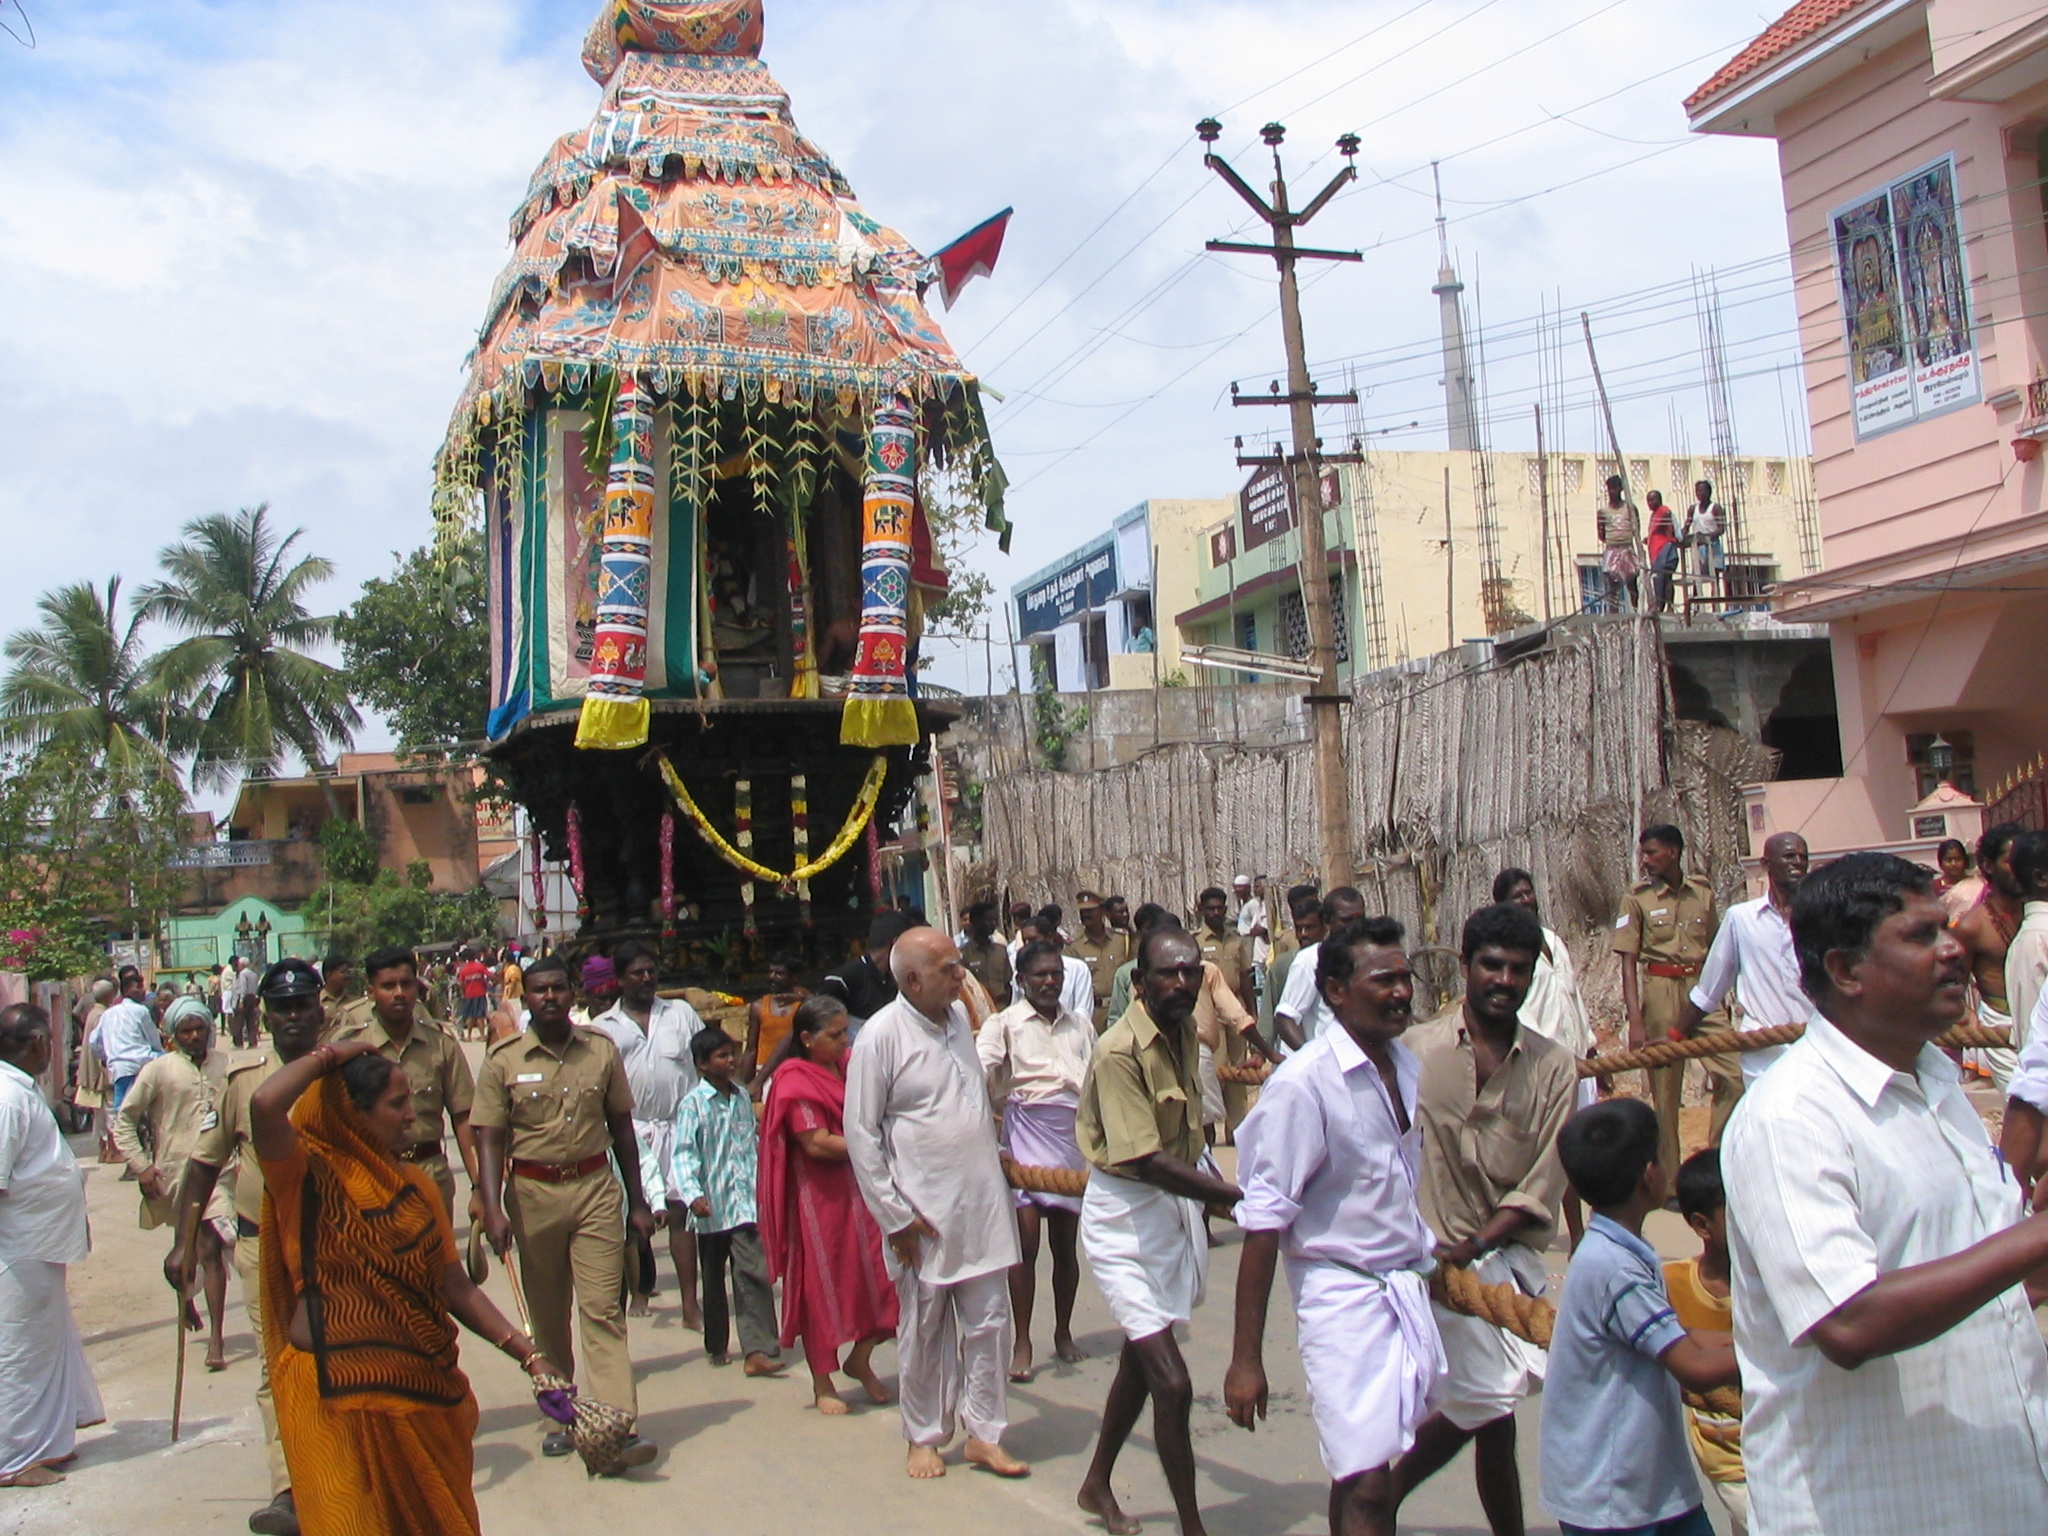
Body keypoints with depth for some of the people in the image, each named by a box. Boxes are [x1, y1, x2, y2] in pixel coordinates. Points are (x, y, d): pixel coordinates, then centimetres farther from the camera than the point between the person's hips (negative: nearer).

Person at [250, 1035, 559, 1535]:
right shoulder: (308, 1175, -5)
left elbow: (458, 1289, 10)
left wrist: (527, 1354, 1)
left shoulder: (415, 1185, 12)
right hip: (337, 1393, -6)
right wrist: (330, 1056, -9)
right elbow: (264, 1105, -26)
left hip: (423, 1387, 6)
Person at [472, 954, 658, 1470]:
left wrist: (637, 1202, 10)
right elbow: (491, 1139, -3)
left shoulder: (601, 1049, 3)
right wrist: (493, 1209, -15)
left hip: (596, 1187, 0)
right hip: (533, 1193, 0)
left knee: (603, 1308, -6)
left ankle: (620, 1424, -10)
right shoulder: (504, 1059, -1)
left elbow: (621, 1126, 10)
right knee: (547, 1314, 11)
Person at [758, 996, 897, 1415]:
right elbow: (817, 1144, -17)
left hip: (860, 1184, 6)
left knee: (879, 1270, 0)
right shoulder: (795, 1080, -11)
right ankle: (822, 1383, 17)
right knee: (821, 1283, 3)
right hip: (818, 1192, -6)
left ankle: (860, 1359, 22)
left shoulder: (848, 1066, 9)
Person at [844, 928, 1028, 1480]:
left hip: (982, 1203, 5)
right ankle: (924, 1438, 25)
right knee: (924, 1330, 9)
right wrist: (895, 1216, -12)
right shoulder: (882, 1035, -14)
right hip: (923, 1214, -5)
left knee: (990, 1322, 8)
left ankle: (984, 1433, 21)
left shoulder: (959, 1016, 5)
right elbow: (861, 1134, -12)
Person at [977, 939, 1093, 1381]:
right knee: (1026, 1240, -5)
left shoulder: (1081, 1026, 15)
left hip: (1074, 1134, 4)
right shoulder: (1005, 1024, 2)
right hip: (1027, 1132, -4)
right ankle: (1022, 1342, 4)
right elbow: (979, 1071, -13)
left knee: (1066, 1242, 10)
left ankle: (1063, 1332, 25)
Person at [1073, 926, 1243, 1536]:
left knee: (1142, 1359, 22)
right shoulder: (1119, 1051, -25)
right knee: (1172, 1383, -11)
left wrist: (1219, 1188, 5)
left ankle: (1097, 1484, 42)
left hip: (1178, 1205, 9)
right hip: (1126, 1215, -8)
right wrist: (1245, 1197, -32)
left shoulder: (1186, 1033, 1)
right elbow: (1149, 1162, -29)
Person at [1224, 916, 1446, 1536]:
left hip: (1413, 1290, 7)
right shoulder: (1303, 1083, -18)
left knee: (1365, 1463, 15)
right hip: (1343, 1293, -6)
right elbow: (1264, 1221, -17)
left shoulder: (1411, 1066, 4)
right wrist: (1246, 1358, -17)